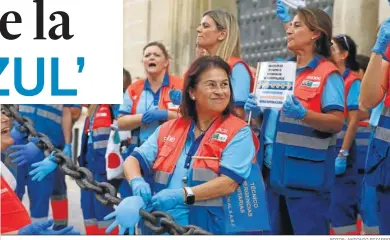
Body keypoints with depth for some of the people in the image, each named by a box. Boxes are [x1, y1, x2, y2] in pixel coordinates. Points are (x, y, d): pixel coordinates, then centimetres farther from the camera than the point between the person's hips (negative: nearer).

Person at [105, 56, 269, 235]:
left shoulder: (238, 132, 0)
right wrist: (137, 181, -9)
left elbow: (229, 183, -10)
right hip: (165, 226, 3)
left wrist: (182, 195, -18)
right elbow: (133, 160, 13)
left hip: (212, 228, -3)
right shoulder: (169, 129, 15)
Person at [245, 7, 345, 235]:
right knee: (275, 231, 14)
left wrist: (302, 114, -29)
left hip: (306, 171, -8)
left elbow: (337, 123, -15)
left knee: (308, 232, -4)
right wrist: (256, 109, 2)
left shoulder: (328, 73, -7)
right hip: (274, 167, 8)